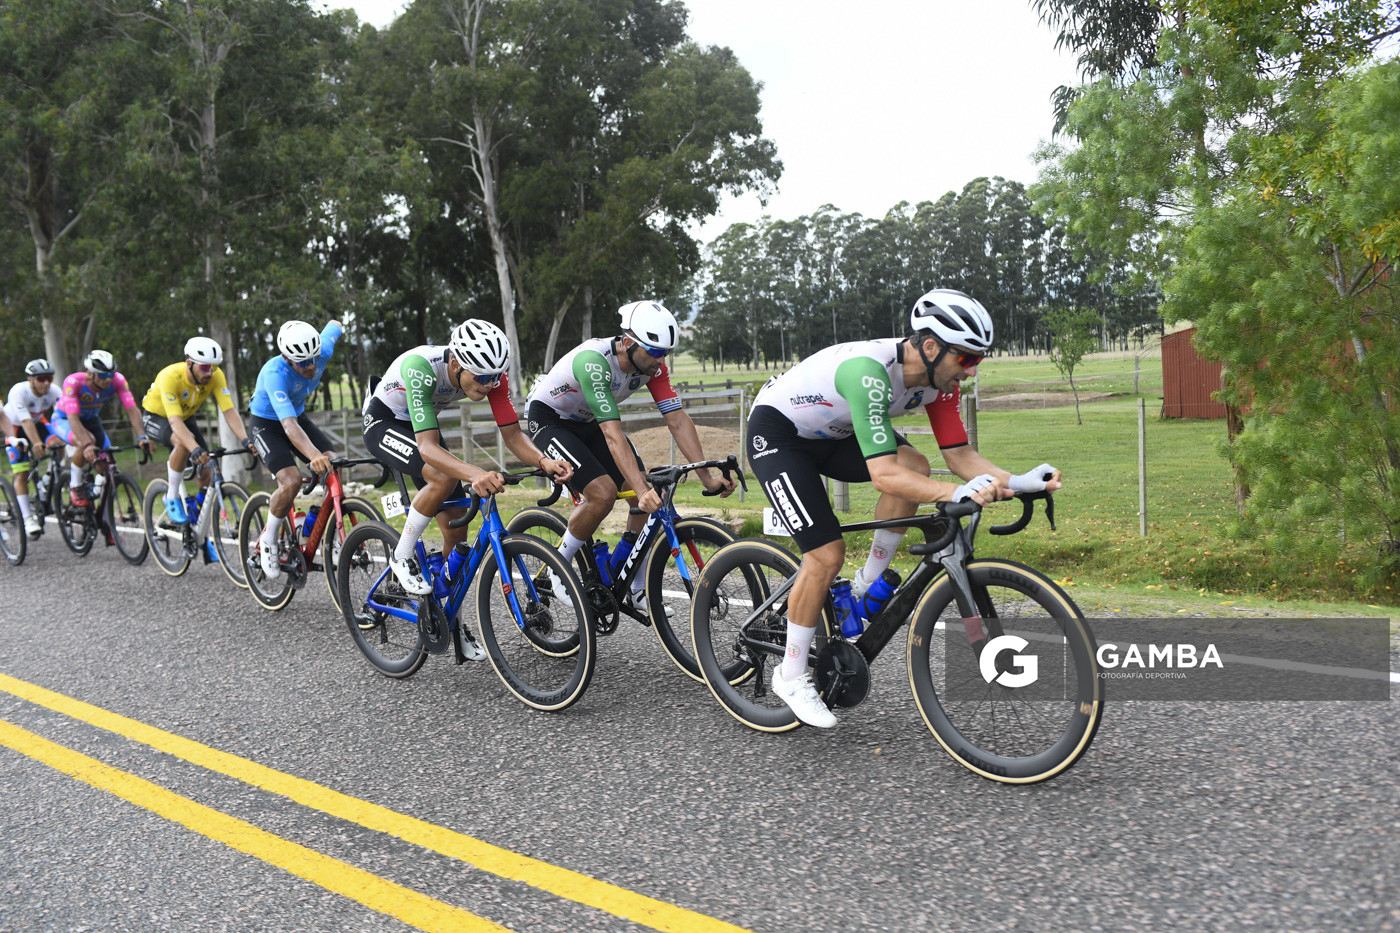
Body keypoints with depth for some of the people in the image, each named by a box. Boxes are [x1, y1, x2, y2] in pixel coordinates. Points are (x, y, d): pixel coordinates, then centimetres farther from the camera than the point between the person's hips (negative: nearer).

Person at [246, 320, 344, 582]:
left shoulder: (323, 353, -23)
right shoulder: (275, 373, -38)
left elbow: (334, 325, 2)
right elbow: (289, 425, -49)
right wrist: (314, 455, -65)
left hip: (299, 415, 5)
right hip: (265, 424, -5)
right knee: (291, 480, -27)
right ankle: (267, 542, -3)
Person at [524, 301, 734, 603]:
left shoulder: (651, 365, -17)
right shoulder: (594, 361, -37)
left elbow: (678, 420, -17)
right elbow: (613, 434, -43)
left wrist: (707, 477, -24)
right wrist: (642, 490, -49)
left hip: (587, 421, 7)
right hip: (549, 419, -7)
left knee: (648, 493, -8)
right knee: (603, 493, -26)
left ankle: (637, 590, 5)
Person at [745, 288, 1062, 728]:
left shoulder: (939, 377, -12)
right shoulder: (868, 371, -37)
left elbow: (960, 454, -9)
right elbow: (882, 474, -42)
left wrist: (1016, 481, -25)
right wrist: (958, 494, -52)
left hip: (831, 433, 8)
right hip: (775, 433, -7)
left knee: (915, 467, -15)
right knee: (827, 555, -16)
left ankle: (870, 584, 2)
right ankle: (791, 676, 2)